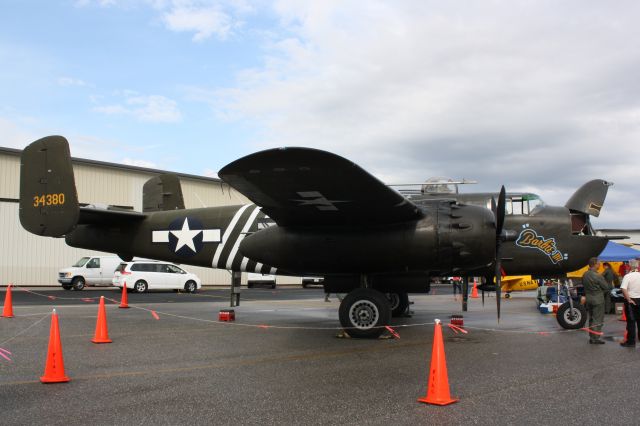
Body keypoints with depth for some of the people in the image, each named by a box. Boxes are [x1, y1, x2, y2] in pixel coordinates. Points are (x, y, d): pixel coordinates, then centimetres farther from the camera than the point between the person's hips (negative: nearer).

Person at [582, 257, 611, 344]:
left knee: (591, 319, 17)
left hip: (588, 298, 7)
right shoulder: (598, 276, -21)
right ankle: (596, 338, 3)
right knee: (598, 319, 1)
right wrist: (601, 292, 6)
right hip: (598, 299, -7)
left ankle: (592, 337, 23)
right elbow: (606, 288, -12)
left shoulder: (585, 275, 1)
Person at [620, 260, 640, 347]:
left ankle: (631, 341, 6)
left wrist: (629, 299, -14)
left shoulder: (627, 276, -13)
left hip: (631, 300, -4)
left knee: (631, 321, 2)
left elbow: (623, 289, -23)